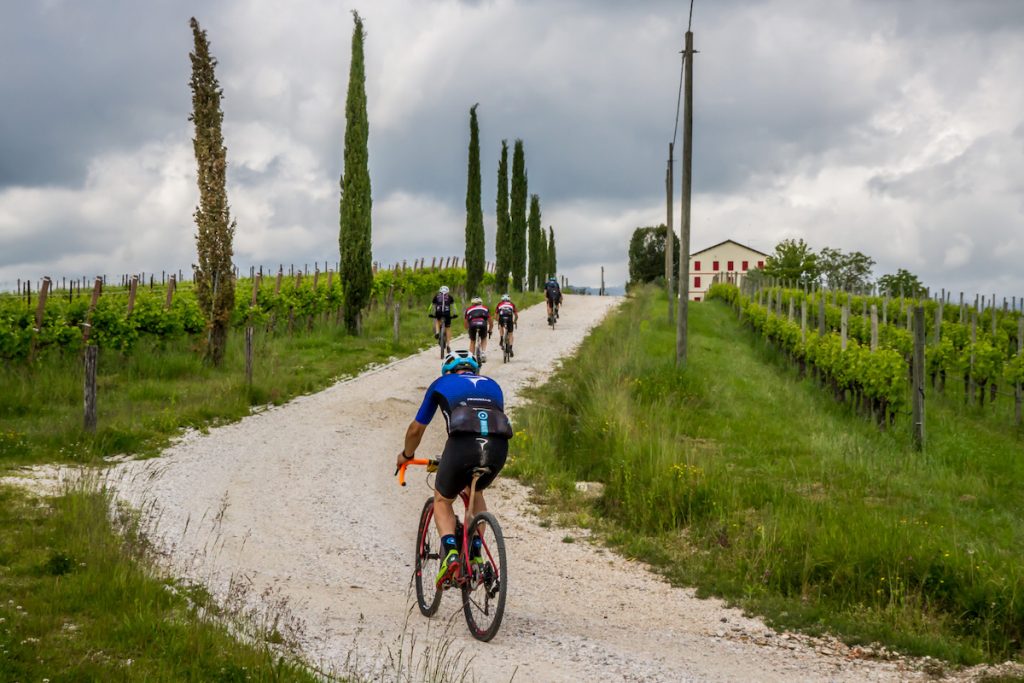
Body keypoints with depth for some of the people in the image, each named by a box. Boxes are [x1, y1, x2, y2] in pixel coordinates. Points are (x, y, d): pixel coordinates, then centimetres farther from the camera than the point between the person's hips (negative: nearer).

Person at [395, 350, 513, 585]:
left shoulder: (442, 384, 27)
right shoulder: (491, 385, 34)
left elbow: (416, 429, 34)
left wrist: (406, 455, 52)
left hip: (462, 444, -3)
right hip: (498, 448, 3)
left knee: (442, 499, 23)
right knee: (475, 492, 34)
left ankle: (450, 552, -1)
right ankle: (475, 556, 22)